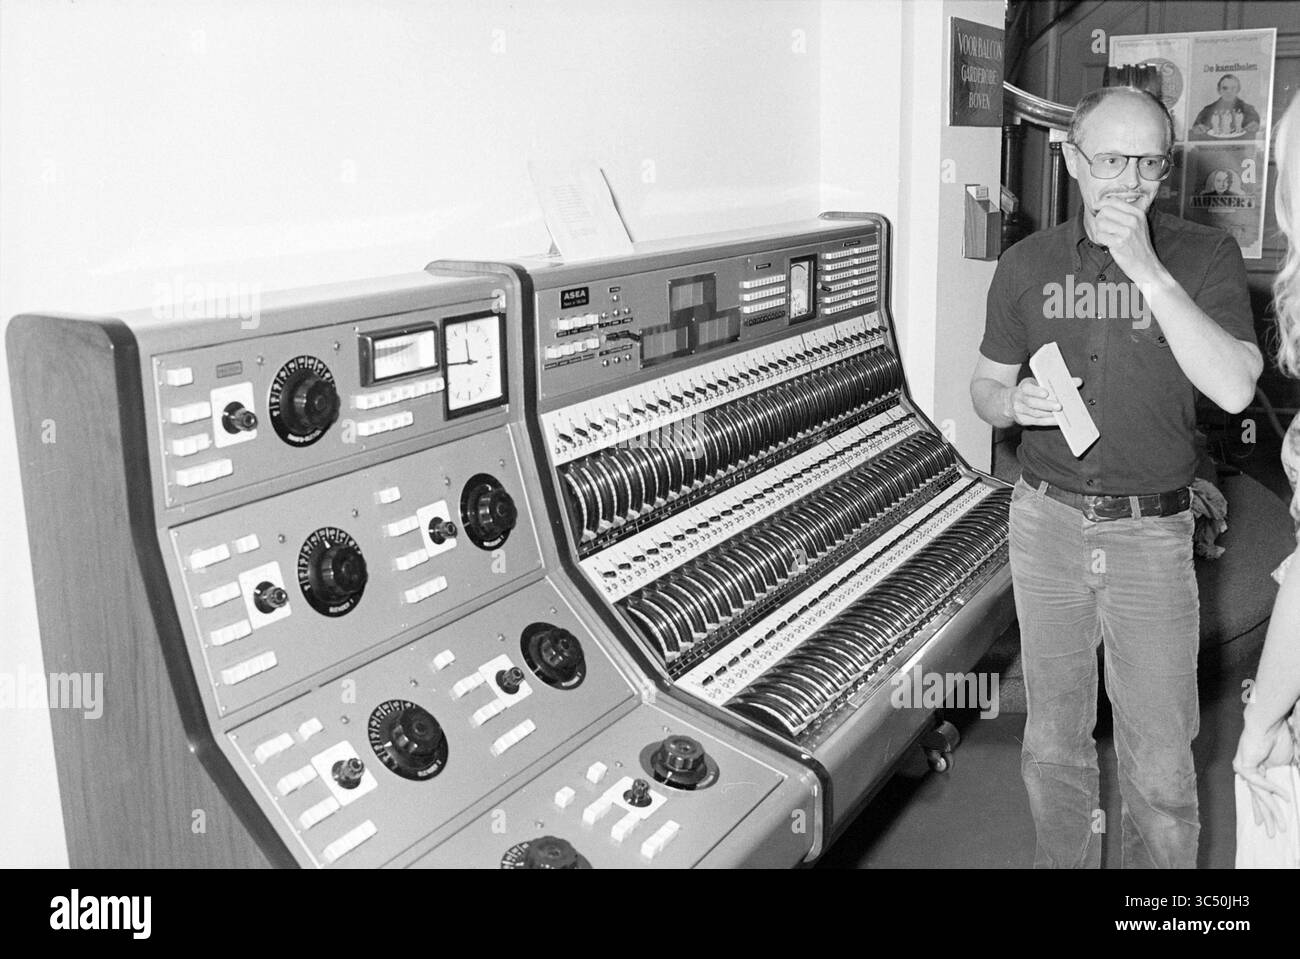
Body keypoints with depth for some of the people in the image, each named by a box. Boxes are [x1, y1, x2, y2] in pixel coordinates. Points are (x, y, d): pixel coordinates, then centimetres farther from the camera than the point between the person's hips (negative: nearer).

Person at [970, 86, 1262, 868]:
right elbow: (986, 387, 12)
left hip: (1153, 533, -2)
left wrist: (1146, 269, -23)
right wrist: (1015, 402, -12)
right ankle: (1064, 858, 36)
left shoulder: (1205, 257, -5)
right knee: (1054, 739, 16)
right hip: (1048, 521, 2)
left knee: (1161, 763, 4)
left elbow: (1235, 388, -19)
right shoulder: (1027, 266, 2)